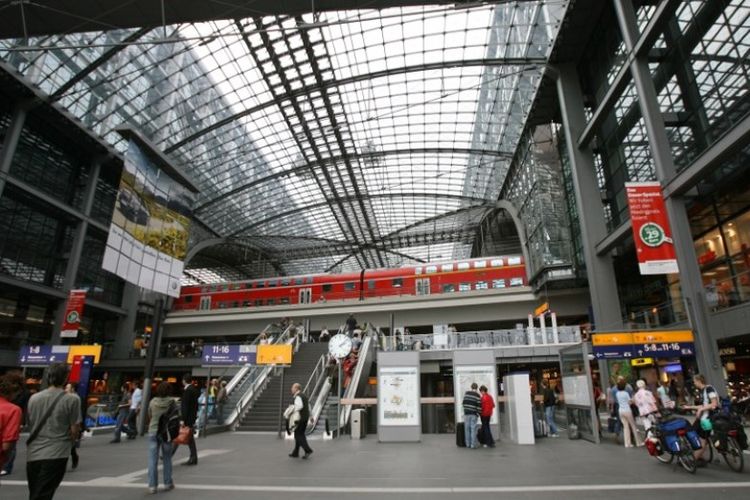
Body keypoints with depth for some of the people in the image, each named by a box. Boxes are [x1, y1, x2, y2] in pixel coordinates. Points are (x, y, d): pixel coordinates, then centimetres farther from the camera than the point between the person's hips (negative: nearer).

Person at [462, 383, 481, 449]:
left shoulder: (466, 393, 3)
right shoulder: (477, 395, -6)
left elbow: (463, 402, 5)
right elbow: (479, 406, -9)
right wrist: (478, 413, 3)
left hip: (466, 413, 3)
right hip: (474, 414, -3)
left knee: (467, 428, 7)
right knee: (473, 429, 1)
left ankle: (468, 444, 12)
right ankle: (473, 444, 1)